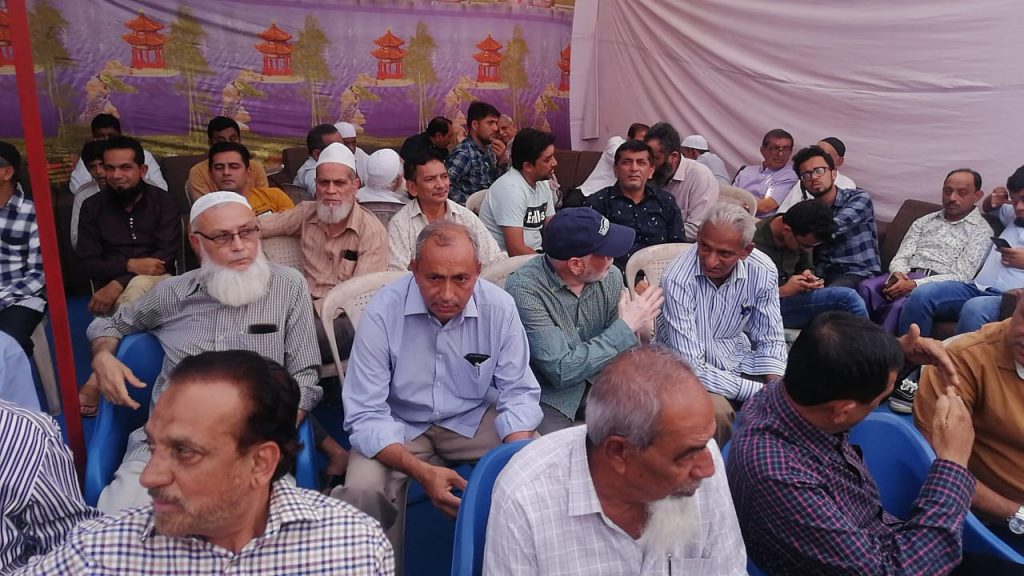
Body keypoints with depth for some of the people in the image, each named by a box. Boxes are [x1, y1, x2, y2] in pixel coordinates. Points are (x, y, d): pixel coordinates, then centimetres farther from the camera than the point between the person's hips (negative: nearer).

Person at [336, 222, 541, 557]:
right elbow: (365, 414, -21)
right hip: (401, 426, -2)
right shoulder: (381, 313, -22)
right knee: (364, 489, -28)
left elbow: (518, 391, -7)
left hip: (474, 419, 2)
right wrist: (422, 472, -36)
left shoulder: (499, 308, -15)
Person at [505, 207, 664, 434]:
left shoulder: (611, 277, -3)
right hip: (549, 395, -5)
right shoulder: (524, 288, -21)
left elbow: (626, 355, 5)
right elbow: (561, 371, -25)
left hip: (601, 384, 6)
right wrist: (626, 327, -19)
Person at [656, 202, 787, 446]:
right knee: (718, 412, -32)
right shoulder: (678, 280, -27)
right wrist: (757, 392, -25)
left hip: (738, 361, 5)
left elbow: (769, 341, 0)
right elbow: (689, 367, -26)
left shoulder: (763, 272, -12)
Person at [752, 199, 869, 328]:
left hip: (790, 296, 8)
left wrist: (807, 275, -5)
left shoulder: (799, 238, 1)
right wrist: (782, 291, -22)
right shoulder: (755, 244, -23)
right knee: (847, 298, -22)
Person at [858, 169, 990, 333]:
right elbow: (901, 257, 14)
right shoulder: (924, 221, 23)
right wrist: (898, 273, -12)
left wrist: (914, 284, -18)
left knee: (901, 305, -37)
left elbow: (959, 277, -5)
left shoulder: (981, 230, 7)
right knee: (866, 288, -30)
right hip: (905, 278, 4)